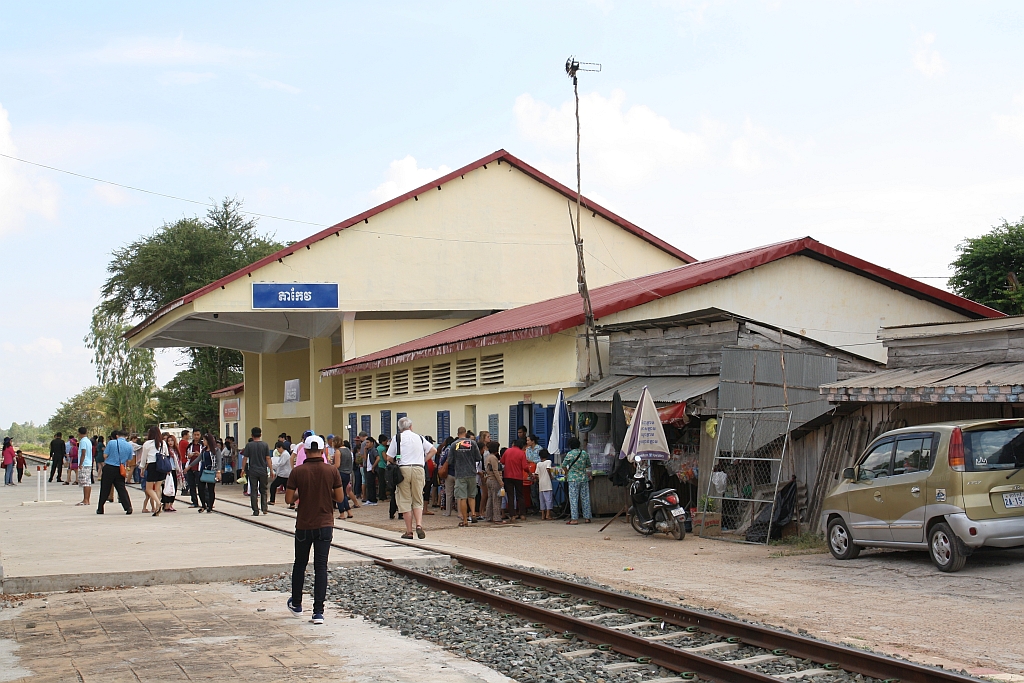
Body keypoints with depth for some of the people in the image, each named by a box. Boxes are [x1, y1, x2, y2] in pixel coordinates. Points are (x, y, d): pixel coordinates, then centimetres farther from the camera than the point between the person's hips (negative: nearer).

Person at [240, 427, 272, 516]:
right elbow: (268, 458, -2)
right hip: (263, 471, 1)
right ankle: (264, 509, 6)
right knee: (263, 490, 15)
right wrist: (271, 470, 4)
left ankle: (256, 511, 2)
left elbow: (245, 458, -2)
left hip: (252, 471, -1)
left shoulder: (249, 445, -4)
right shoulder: (265, 445, -2)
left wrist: (243, 469, 10)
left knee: (253, 492, 4)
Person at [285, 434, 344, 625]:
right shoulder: (332, 471, -5)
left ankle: (296, 604, 31)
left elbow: (289, 498, -6)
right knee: (321, 567, 1)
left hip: (304, 525, 0)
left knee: (300, 564, 18)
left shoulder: (298, 472, -8)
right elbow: (340, 497, -1)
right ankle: (318, 611, -5)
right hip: (325, 525, 0)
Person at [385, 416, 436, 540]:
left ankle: (409, 531, 3)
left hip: (403, 469, -2)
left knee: (405, 501, 3)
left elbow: (389, 458, 1)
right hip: (418, 469, 3)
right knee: (418, 501, 10)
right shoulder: (419, 438, 13)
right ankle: (419, 525, -11)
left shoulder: (397, 438, 2)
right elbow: (433, 450, 16)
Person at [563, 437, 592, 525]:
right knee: (585, 498, 9)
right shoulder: (584, 453, 3)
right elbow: (588, 465, 13)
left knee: (573, 498, -1)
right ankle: (587, 517, 13)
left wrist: (567, 473, 18)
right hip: (584, 478, 4)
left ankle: (575, 519, -4)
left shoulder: (570, 454, -9)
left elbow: (564, 465, 0)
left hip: (573, 479, -4)